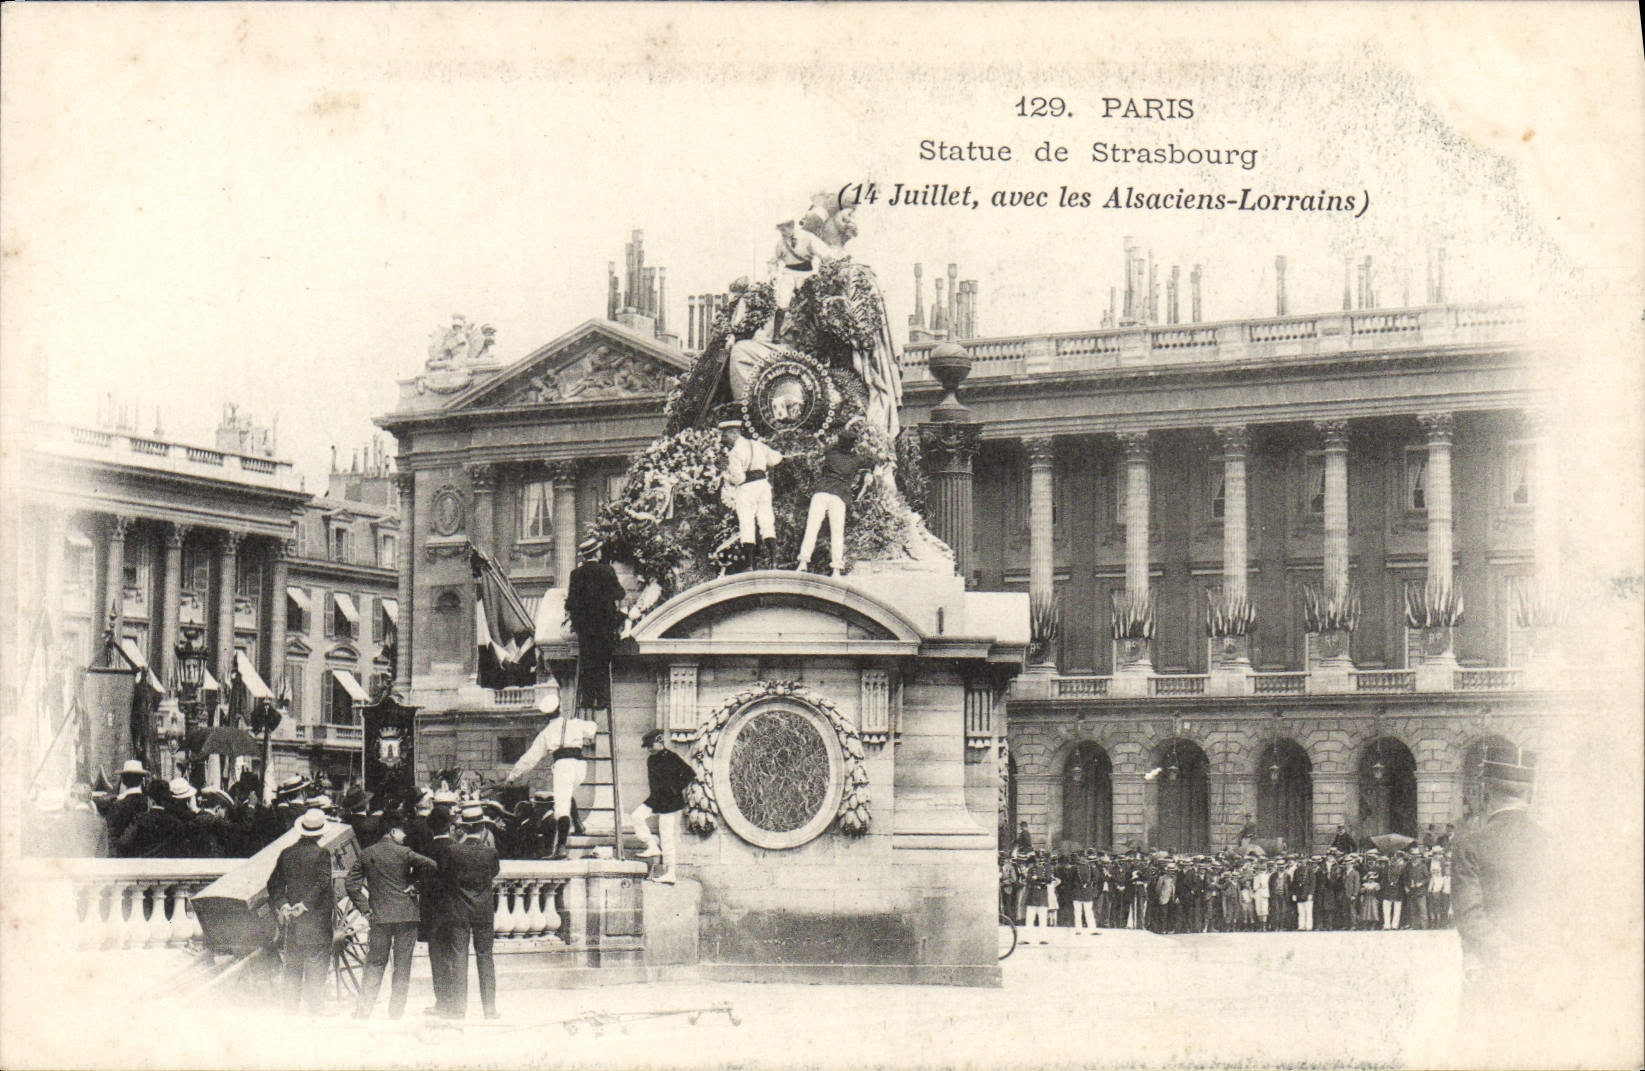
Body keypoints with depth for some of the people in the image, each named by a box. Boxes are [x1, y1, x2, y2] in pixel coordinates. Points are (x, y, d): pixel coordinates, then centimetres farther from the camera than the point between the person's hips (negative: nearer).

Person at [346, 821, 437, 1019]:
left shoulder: (366, 855, 7)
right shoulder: (403, 853, -5)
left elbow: (351, 883, 4)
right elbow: (432, 866, -14)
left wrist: (364, 907, 6)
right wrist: (412, 877, 1)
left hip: (379, 916, 3)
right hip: (405, 914, -3)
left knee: (374, 964, 9)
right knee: (402, 966, 4)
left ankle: (362, 1010, 3)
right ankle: (396, 1012, 4)